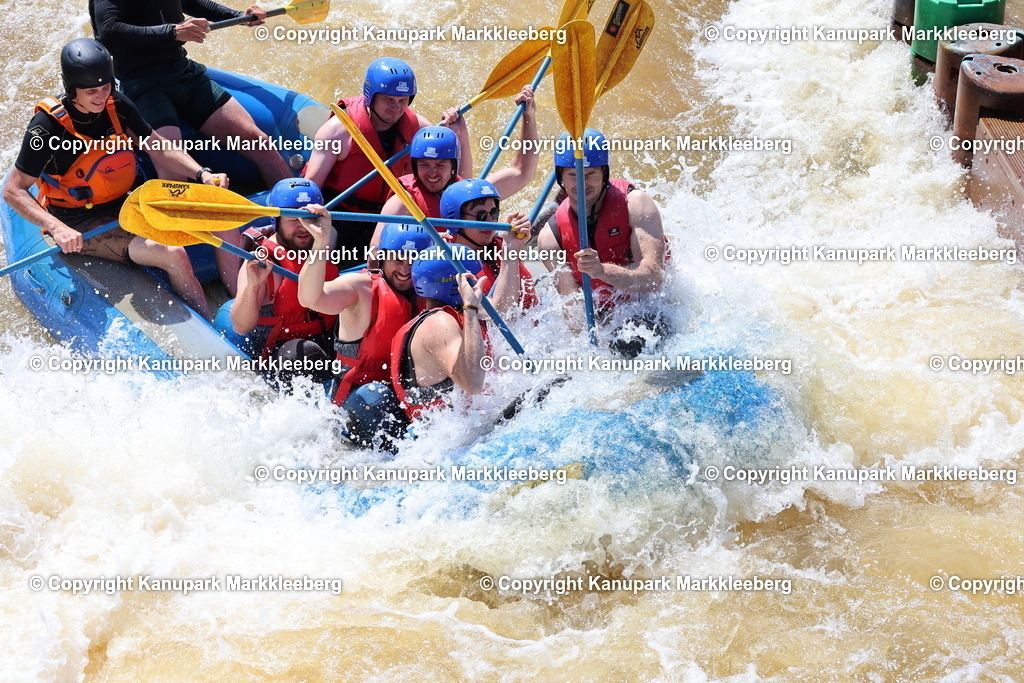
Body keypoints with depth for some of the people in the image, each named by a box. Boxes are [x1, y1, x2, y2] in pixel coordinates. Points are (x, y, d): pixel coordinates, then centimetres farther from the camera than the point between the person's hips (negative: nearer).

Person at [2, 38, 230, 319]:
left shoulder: (116, 106, -2)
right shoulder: (49, 126, -19)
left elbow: (161, 149, 7)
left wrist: (202, 174, -12)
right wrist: (57, 229, -30)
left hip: (124, 204, 7)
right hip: (80, 225, -7)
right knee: (172, 255, -28)